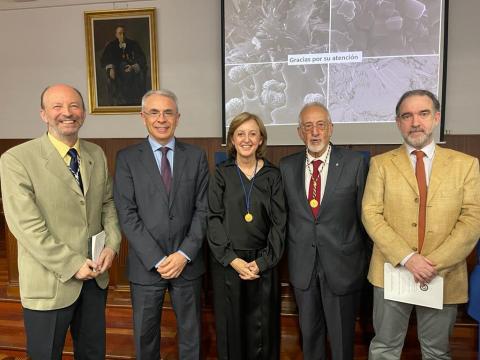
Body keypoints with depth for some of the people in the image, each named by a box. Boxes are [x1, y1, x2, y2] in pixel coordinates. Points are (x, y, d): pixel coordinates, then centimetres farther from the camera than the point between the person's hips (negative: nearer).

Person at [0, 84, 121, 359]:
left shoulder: (97, 154, 4)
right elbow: (26, 225, -18)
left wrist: (112, 245, -7)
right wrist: (72, 265, -18)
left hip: (95, 276, 5)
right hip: (50, 282, -4)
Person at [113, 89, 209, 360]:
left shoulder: (196, 156, 1)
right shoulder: (127, 158, -3)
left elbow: (203, 210, -2)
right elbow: (127, 215, -8)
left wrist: (184, 254, -11)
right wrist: (157, 259, -13)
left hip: (188, 262, 1)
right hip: (146, 265, -1)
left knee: (190, 333, 17)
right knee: (145, 335, 17)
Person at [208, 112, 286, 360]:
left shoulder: (272, 175, 3)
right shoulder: (221, 174, 2)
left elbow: (279, 222, 0)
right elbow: (213, 219, -2)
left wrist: (263, 262, -9)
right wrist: (232, 259, -11)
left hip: (262, 263, 0)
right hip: (227, 262, 0)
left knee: (262, 328, 7)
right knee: (230, 326, 10)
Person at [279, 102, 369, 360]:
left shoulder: (355, 163, -7)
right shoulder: (287, 166, 1)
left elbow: (364, 214, -2)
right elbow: (285, 214, 7)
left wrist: (365, 259, 1)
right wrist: (291, 251, 6)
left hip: (342, 264, -2)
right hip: (302, 265, 3)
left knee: (341, 338, 14)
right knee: (309, 333, 20)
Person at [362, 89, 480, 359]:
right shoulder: (381, 164, 1)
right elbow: (371, 214, -6)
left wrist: (436, 262, -14)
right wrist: (407, 258, -16)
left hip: (444, 276, 1)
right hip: (392, 271, 0)